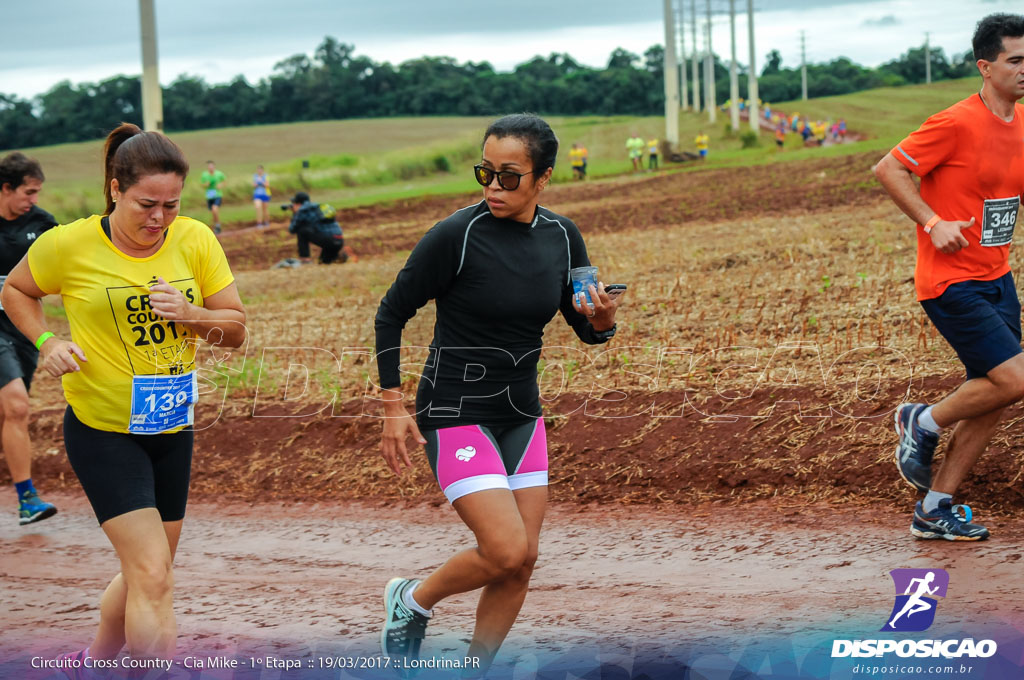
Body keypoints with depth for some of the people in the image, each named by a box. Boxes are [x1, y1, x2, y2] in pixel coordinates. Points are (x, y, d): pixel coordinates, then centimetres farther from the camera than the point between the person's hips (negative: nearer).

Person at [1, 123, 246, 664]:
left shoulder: (195, 240, -4)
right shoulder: (68, 245, -12)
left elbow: (236, 329, 0)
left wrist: (190, 314, -20)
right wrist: (46, 342, -10)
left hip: (171, 429, 5)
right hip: (101, 431, -5)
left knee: (144, 573, 18)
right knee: (153, 577, -15)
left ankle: (94, 658, 42)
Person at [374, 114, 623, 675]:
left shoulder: (562, 237, -1)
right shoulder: (456, 235, -17)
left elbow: (585, 328, 10)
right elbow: (391, 315, -8)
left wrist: (602, 321, -14)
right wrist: (394, 408, -9)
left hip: (522, 415, 6)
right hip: (455, 413, -6)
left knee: (521, 562, 5)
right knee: (505, 551, -15)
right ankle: (412, 601, 13)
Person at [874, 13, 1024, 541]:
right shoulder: (957, 124, -16)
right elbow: (888, 169, -13)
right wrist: (933, 223, -19)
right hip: (951, 282, -8)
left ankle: (935, 511, 16)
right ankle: (923, 423, 11)